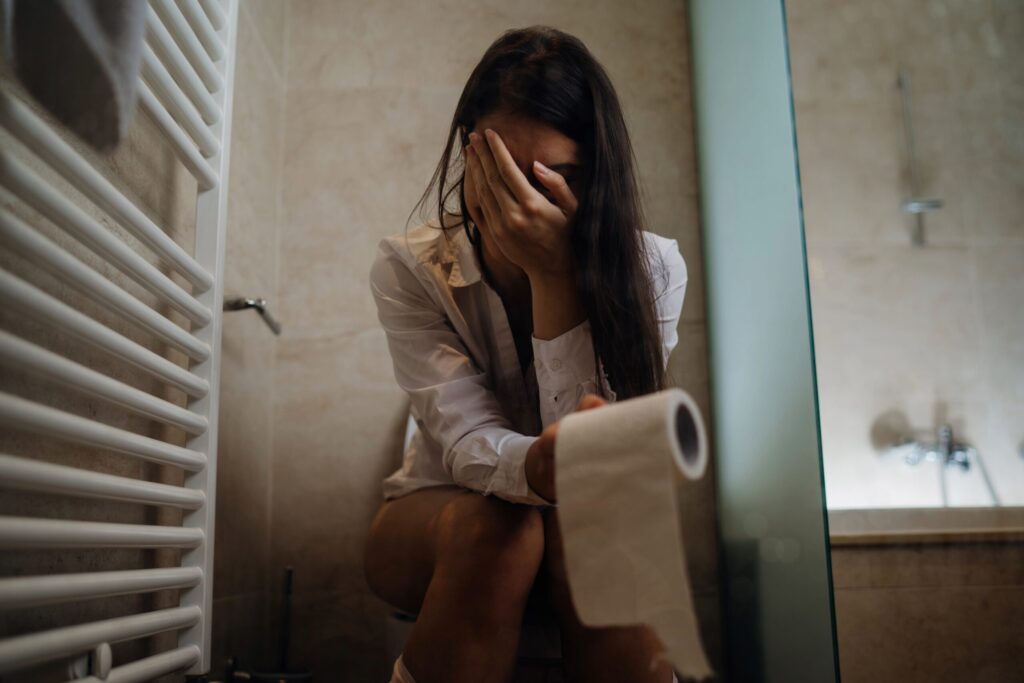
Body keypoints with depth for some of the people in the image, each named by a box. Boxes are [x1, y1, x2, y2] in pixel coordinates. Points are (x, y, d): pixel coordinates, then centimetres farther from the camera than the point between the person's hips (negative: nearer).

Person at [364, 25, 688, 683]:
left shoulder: (652, 269, -15)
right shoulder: (409, 268, -15)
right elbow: (467, 441, -25)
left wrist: (554, 276, -33)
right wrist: (540, 469, -50)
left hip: (588, 521, 1)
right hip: (442, 518, 0)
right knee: (495, 526, -35)